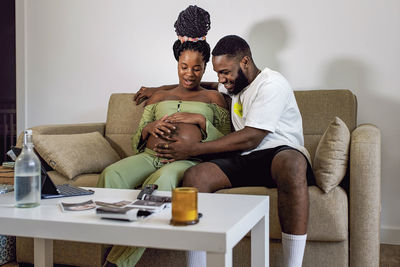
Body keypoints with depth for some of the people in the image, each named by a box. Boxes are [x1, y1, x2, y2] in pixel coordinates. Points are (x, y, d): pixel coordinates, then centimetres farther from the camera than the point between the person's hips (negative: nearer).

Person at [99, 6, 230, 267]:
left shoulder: (213, 97, 21)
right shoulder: (159, 97, 29)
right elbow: (136, 141, 25)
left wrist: (201, 120, -4)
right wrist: (148, 127, 2)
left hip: (186, 160, -3)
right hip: (149, 156, 4)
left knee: (161, 180, -40)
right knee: (111, 175, -32)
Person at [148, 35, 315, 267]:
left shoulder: (272, 83, -7)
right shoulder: (231, 85, 20)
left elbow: (250, 138, -16)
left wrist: (191, 150, -15)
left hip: (280, 152, -6)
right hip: (244, 160, 6)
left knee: (291, 164, -43)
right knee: (194, 176, -22)